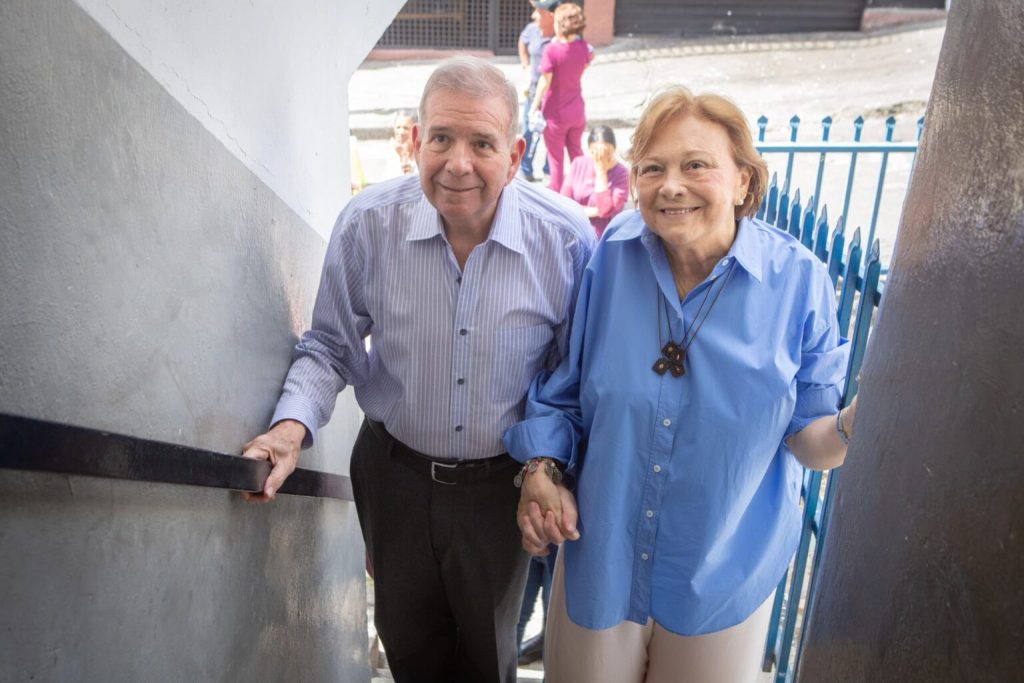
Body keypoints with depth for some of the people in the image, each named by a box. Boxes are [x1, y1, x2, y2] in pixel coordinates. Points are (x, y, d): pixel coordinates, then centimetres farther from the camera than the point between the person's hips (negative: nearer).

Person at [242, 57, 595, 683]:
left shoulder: (567, 238, -19)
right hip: (393, 473, 2)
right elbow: (331, 345, -3)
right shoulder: (367, 223, -16)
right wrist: (293, 425, -20)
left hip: (502, 483, -1)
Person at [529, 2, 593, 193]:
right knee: (576, 152, 23)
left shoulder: (551, 49, -22)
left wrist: (534, 108, -11)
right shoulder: (583, 47, -4)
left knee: (556, 157, 10)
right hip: (577, 111, 5)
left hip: (555, 113, -5)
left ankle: (556, 191, 22)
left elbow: (545, 82, -19)